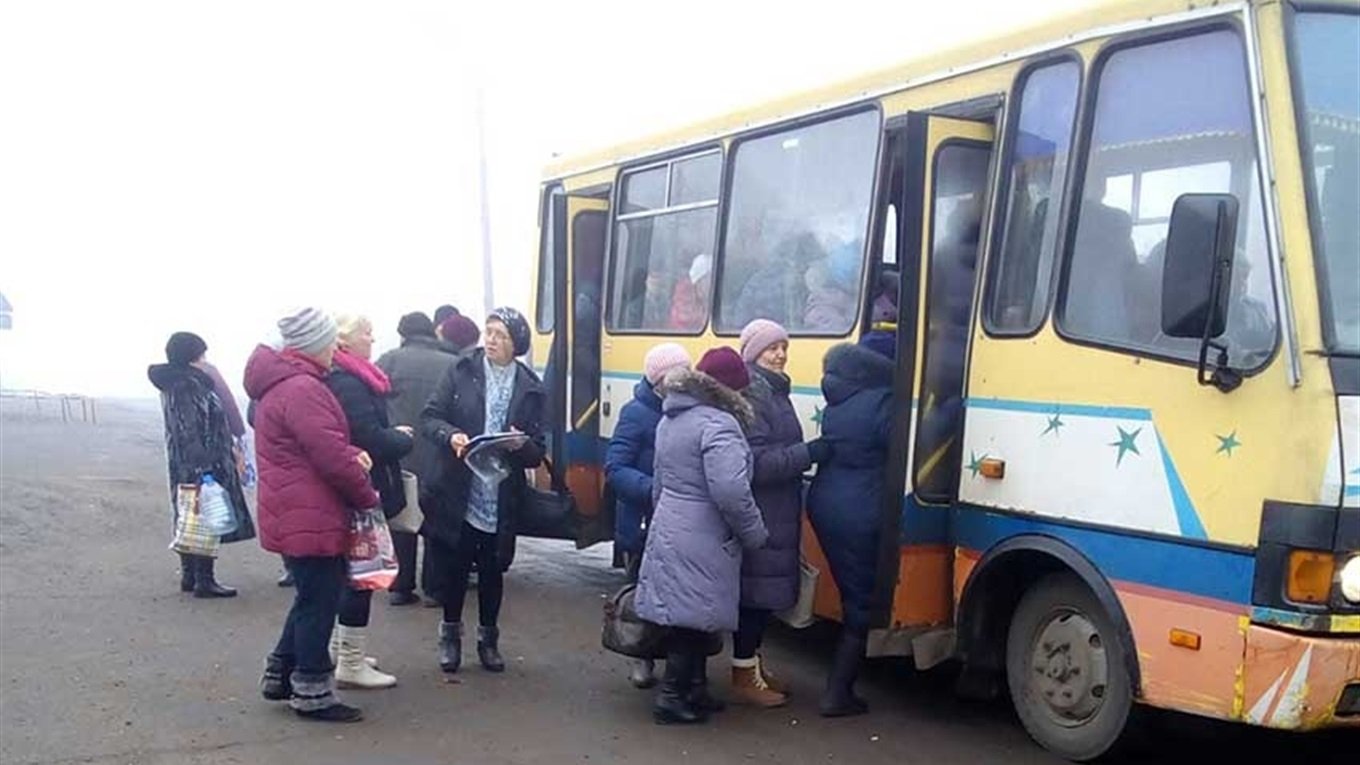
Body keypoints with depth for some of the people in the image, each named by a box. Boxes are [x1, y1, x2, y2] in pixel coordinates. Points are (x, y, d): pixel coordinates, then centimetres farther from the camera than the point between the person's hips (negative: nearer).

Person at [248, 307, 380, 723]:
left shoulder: (279, 383, 13)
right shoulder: (302, 389, -22)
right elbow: (331, 457, -23)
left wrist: (352, 454, -1)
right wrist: (367, 496, -8)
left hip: (294, 515, 10)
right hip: (310, 518, -10)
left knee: (312, 597, 21)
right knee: (319, 602, 0)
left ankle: (281, 674, 29)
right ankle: (312, 692, 10)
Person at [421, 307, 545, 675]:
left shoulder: (529, 388, 2)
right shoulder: (461, 371, 0)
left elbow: (537, 452, 2)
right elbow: (429, 417, -2)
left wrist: (522, 444, -20)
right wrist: (450, 435, -21)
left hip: (501, 501, 1)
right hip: (458, 493, -1)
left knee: (492, 571, 11)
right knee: (453, 566, 8)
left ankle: (488, 638, 29)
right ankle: (450, 633, 29)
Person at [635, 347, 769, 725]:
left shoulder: (671, 418, 12)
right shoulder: (719, 425, -18)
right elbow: (731, 492, -25)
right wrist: (756, 535, -12)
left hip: (669, 529, 9)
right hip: (701, 541, -9)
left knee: (682, 616, 16)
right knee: (694, 617, 1)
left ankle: (693, 690, 26)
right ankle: (673, 698, 7)